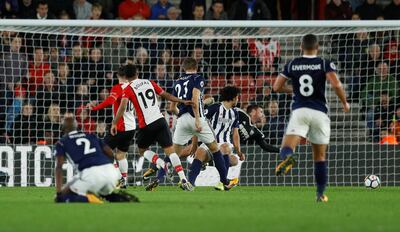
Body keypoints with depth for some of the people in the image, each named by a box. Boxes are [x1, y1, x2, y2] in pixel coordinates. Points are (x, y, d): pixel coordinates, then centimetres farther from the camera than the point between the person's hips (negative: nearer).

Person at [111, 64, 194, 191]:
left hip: (146, 125, -3)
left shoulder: (128, 89, 0)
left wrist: (114, 123, -12)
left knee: (142, 150, 20)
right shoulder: (150, 83, 13)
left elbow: (122, 106, -14)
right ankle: (183, 179, -12)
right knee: (170, 150, 3)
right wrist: (183, 101, 27)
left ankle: (160, 163, -9)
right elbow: (165, 95, 19)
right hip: (160, 120, 3)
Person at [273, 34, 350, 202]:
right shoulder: (325, 64, 2)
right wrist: (345, 103, 4)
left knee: (286, 149, -13)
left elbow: (277, 87, 11)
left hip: (299, 111, 0)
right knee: (320, 156, 15)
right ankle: (320, 194, 18)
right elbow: (336, 84, -13)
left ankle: (288, 157, -51)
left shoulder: (292, 64, 9)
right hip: (319, 112, 0)